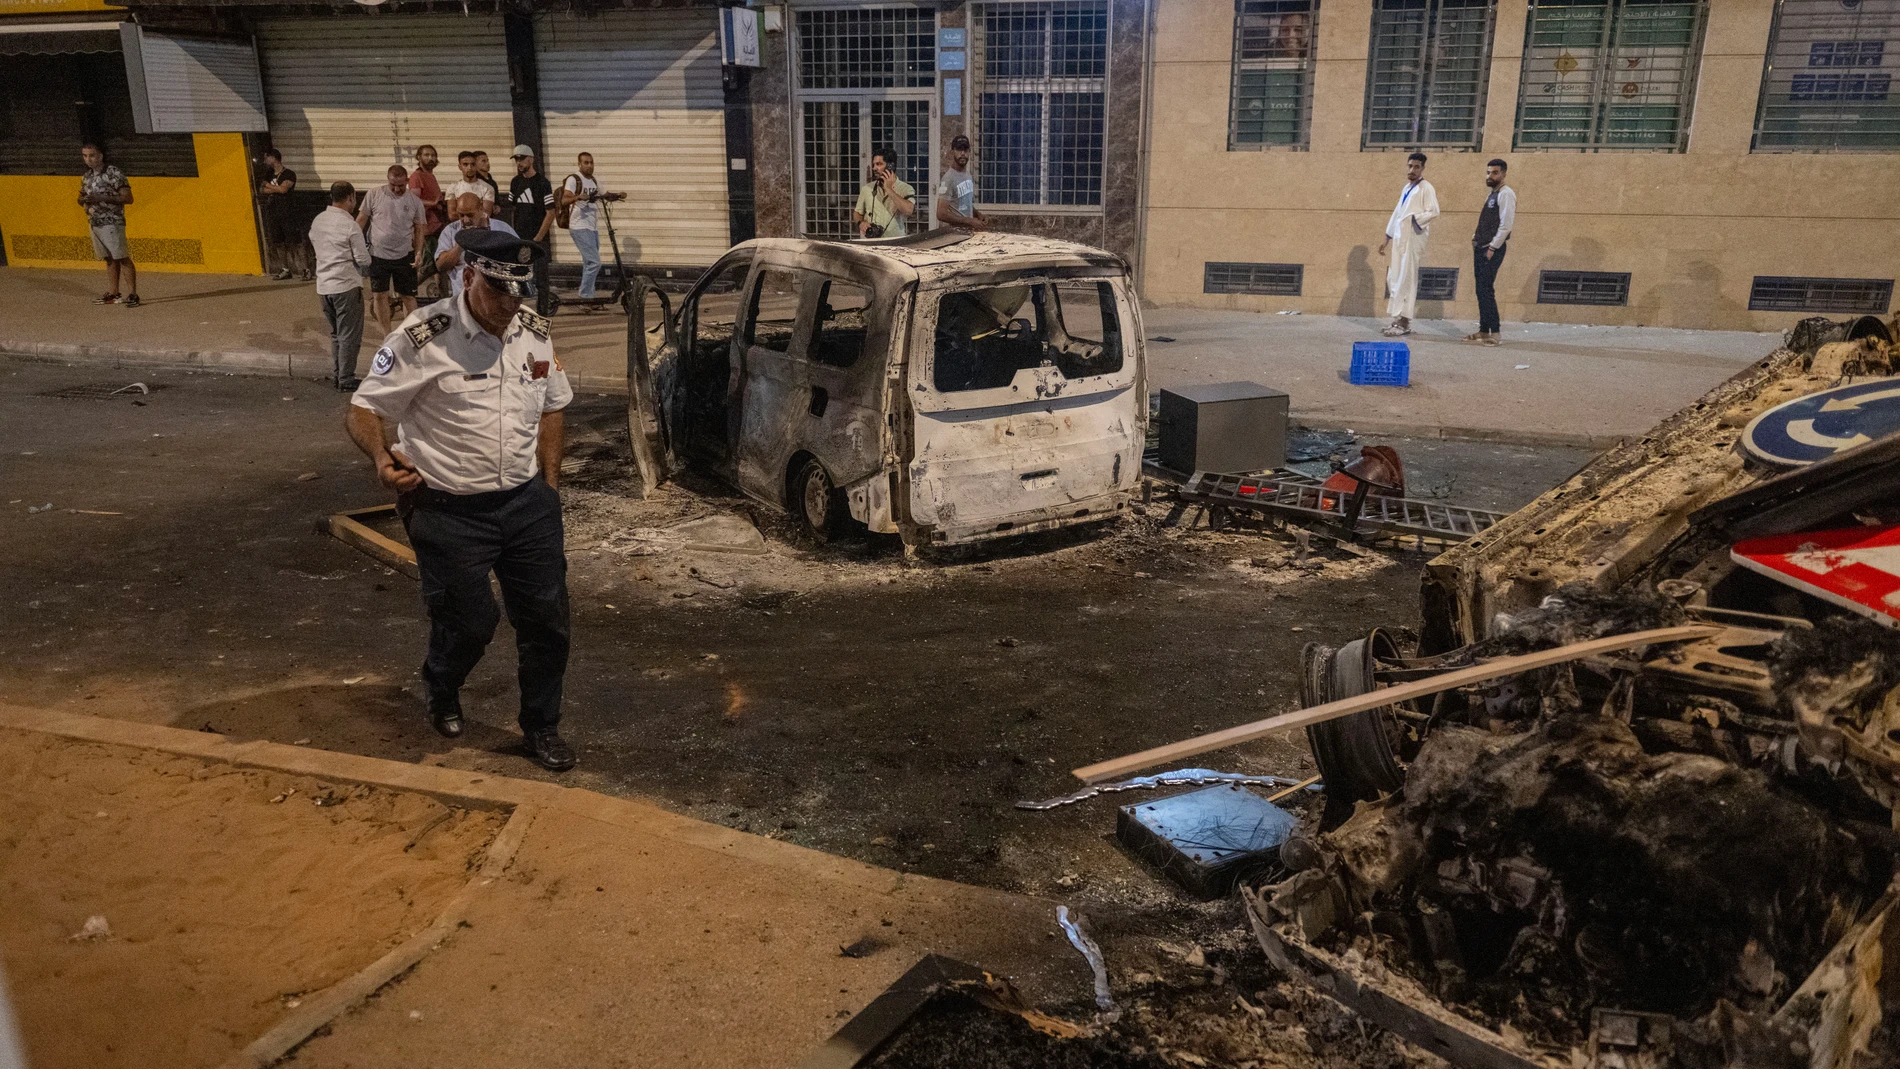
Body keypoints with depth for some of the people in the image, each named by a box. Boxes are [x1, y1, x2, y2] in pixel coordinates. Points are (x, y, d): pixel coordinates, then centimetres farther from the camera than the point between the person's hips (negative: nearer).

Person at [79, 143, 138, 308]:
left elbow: (128, 197, -14)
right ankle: (112, 293, 13)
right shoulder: (86, 176, 13)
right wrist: (83, 201, 0)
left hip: (112, 222, -7)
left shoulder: (113, 173, -9)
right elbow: (82, 198, 25)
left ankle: (133, 294, -10)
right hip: (94, 223, 7)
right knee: (109, 259, 10)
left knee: (122, 257, -9)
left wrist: (102, 198, -20)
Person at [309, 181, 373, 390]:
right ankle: (346, 380, 4)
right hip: (346, 286, -7)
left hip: (323, 285, 7)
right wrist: (364, 271, 9)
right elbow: (364, 261, -12)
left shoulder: (318, 220, 7)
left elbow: (314, 246, 17)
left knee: (336, 333, 19)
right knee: (349, 335, 1)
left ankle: (337, 375, 23)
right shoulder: (349, 225, -14)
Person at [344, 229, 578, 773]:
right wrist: (382, 457, -28)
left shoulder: (534, 331, 2)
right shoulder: (423, 339, -15)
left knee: (547, 618, 7)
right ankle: (442, 694, 41)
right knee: (468, 623, 6)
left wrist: (549, 484, 11)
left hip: (527, 502, 5)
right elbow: (363, 408, -8)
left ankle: (542, 726, 27)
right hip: (452, 512, -4)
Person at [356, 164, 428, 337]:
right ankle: (387, 336, 17)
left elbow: (418, 229, 4)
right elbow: (361, 220, 0)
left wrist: (419, 252, -8)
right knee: (380, 295, 6)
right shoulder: (374, 195, -5)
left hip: (404, 256, 0)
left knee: (408, 296, 4)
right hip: (378, 255, 0)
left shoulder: (415, 201, -1)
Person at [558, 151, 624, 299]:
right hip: (580, 228, -8)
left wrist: (618, 195, 8)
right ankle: (585, 297, -11)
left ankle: (586, 297, 16)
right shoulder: (573, 180, -7)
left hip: (593, 228, 8)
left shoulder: (593, 181, 17)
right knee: (594, 262, -17)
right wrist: (578, 197, -39)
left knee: (589, 264, 11)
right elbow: (564, 201, -18)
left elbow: (605, 196, 30)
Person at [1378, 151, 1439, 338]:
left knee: (1406, 279, -10)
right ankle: (1398, 319, 14)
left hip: (1413, 239, -8)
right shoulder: (1406, 188, 19)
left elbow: (1434, 212, -14)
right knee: (1394, 279, 8)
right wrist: (1387, 237, 21)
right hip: (1399, 238, 8)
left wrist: (1414, 219, -25)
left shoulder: (1426, 188, -5)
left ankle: (1405, 323, -9)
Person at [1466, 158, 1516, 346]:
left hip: (1493, 249, -9)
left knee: (1486, 290, -11)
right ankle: (1484, 330, 14)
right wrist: (1477, 238, 10)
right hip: (1481, 247, 9)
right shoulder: (1491, 194, 18)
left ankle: (1496, 333, -8)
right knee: (1481, 291, 9)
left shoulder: (1506, 194, -11)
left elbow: (1506, 224, -18)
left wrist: (1492, 248, -18)